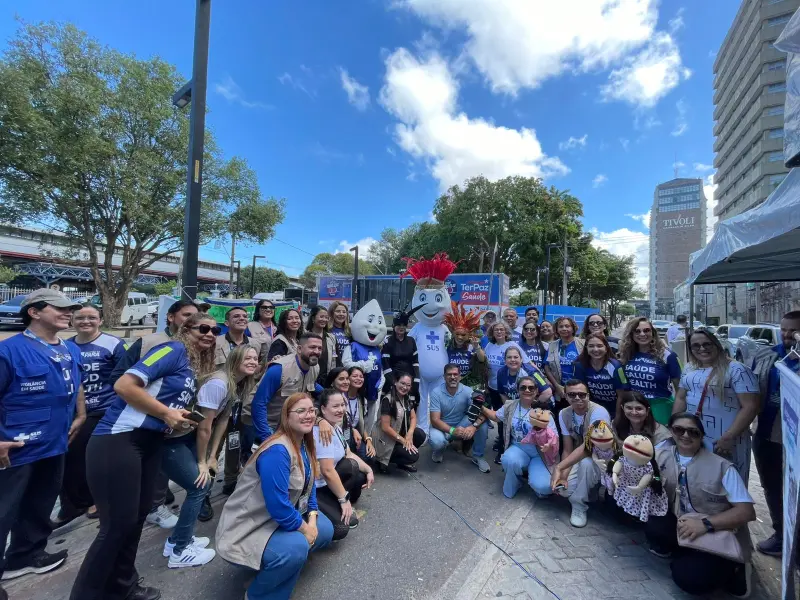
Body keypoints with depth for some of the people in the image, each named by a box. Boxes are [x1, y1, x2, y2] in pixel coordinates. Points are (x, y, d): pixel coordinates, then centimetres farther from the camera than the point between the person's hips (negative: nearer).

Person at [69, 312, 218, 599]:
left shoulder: (196, 368, 15)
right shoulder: (174, 350, -12)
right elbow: (124, 385, -20)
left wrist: (179, 420, 5)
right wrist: (167, 414, -14)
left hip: (150, 443, 9)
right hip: (117, 440, -9)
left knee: (138, 515, 17)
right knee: (118, 523, -3)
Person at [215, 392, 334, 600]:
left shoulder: (305, 445, -1)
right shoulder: (277, 451, -30)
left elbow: (309, 486, 8)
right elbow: (279, 507, -31)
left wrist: (312, 520, -6)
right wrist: (305, 529, -16)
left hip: (281, 518, 9)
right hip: (248, 528, -9)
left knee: (324, 530, 3)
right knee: (297, 547, -29)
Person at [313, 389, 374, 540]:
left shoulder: (336, 427, 5)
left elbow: (349, 454, 12)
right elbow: (328, 471, -27)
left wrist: (369, 470, -1)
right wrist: (344, 499, -17)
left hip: (325, 483, 10)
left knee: (361, 476, 7)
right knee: (340, 528, -20)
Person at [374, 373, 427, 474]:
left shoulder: (407, 399, 3)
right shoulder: (387, 400, -23)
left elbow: (413, 418, 4)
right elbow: (385, 427, -23)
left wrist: (409, 434, -16)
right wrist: (403, 441, -19)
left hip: (402, 433, 8)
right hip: (388, 440, -7)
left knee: (421, 435, -17)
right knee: (413, 456, -19)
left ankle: (402, 462, 6)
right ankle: (383, 460, 4)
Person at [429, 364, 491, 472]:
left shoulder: (467, 391, -16)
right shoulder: (436, 393, -20)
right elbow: (435, 420, -23)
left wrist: (474, 426, -43)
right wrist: (452, 430, -39)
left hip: (461, 425, 2)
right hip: (443, 427, -2)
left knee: (483, 422, -24)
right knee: (436, 441, -35)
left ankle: (478, 456, -2)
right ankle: (440, 448, 6)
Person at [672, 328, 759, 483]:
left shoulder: (736, 370, -11)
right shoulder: (689, 369, 8)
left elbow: (750, 406, -15)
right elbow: (680, 399, 14)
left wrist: (729, 437, -18)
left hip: (723, 441, -5)